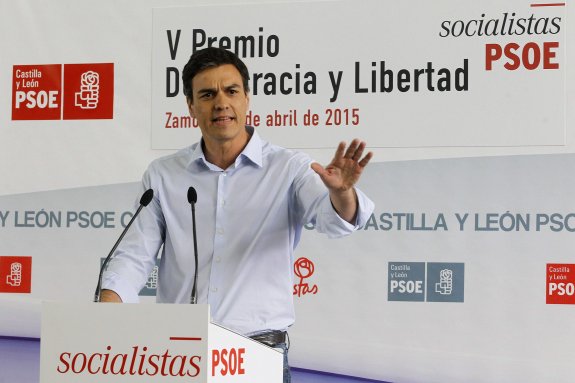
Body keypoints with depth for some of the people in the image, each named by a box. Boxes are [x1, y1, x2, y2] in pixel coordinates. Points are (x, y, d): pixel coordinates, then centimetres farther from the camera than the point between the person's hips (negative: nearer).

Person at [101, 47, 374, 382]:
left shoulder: (289, 169, 2)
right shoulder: (163, 175, 10)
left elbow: (334, 218, -13)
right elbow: (136, 255, 8)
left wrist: (340, 192, -37)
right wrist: (107, 306, -11)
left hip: (258, 349, -1)